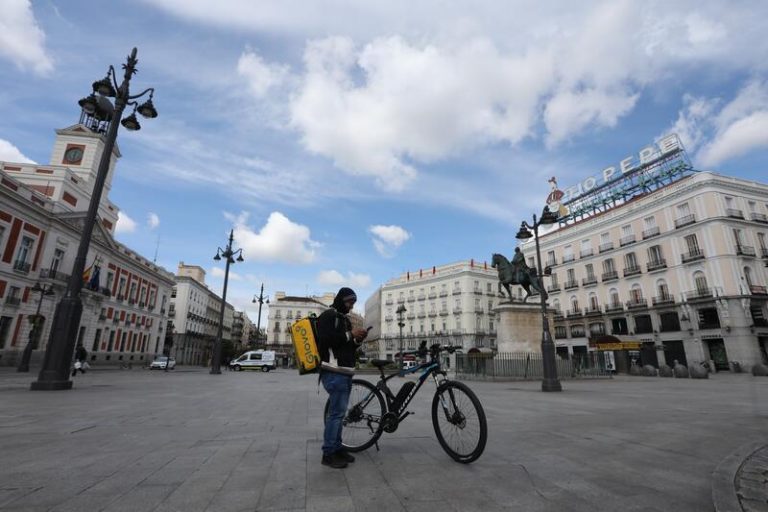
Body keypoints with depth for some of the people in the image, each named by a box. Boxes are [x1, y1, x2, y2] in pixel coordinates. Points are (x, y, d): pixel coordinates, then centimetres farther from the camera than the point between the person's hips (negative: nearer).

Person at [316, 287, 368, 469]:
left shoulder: (345, 319, 21)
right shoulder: (328, 315, -8)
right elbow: (325, 339, -22)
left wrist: (357, 340, 4)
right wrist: (350, 334, -17)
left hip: (345, 371, 10)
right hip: (334, 372, -9)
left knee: (339, 411, 13)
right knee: (337, 411, -9)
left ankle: (337, 448, 21)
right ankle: (328, 454, 0)